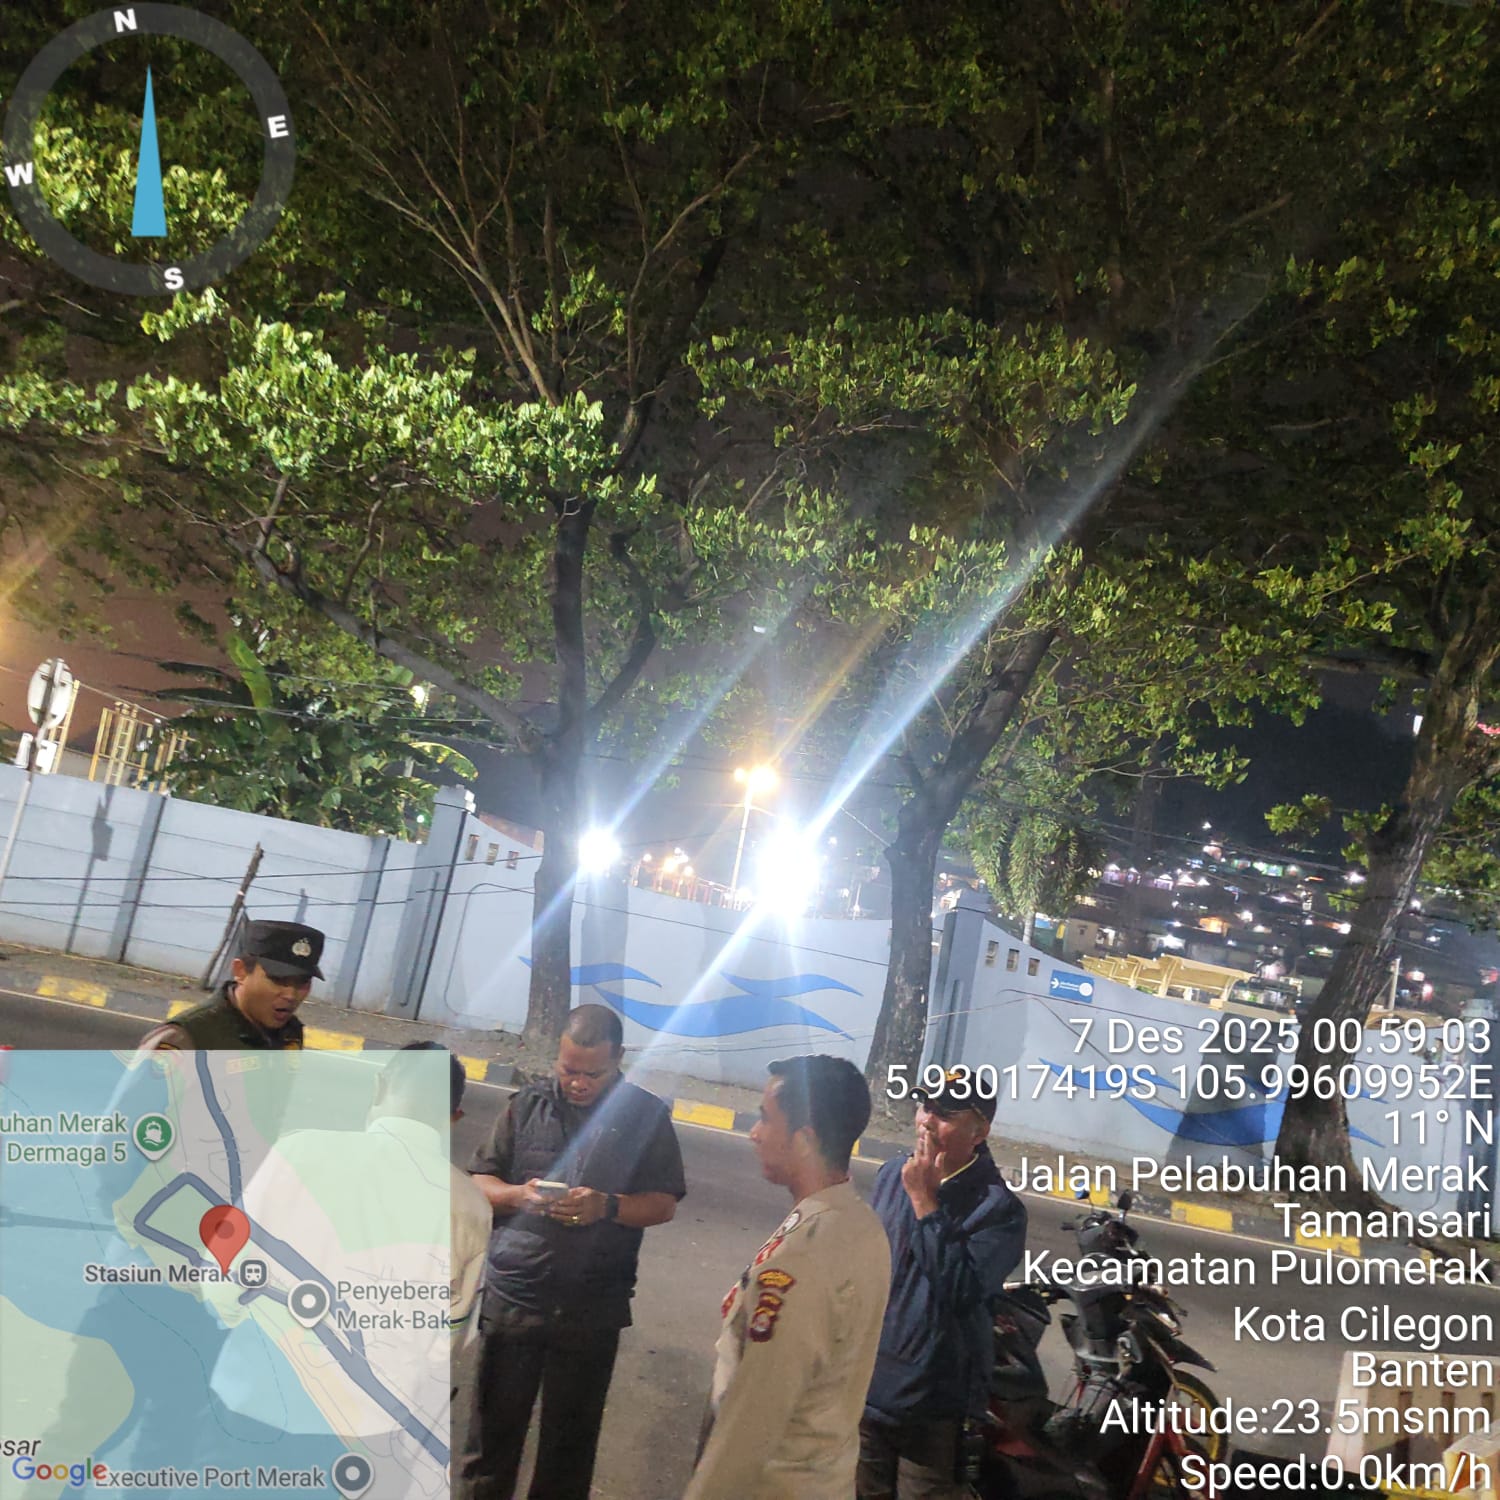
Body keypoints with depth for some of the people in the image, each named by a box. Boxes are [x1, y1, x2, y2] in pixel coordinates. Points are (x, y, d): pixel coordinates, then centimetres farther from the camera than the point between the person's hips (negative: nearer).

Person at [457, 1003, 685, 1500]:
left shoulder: (646, 1115, -1)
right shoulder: (528, 1104, 3)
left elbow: (664, 1204, -2)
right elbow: (479, 1181, 6)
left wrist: (608, 1206, -19)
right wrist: (518, 1195, -15)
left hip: (592, 1309, -1)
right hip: (512, 1297, 1)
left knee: (570, 1440, 11)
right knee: (494, 1427, 9)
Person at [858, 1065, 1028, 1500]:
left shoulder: (999, 1208, -16)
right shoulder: (892, 1174, 3)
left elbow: (962, 1290, -28)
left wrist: (924, 1199, -25)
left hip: (934, 1403, -5)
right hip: (864, 1386, 5)